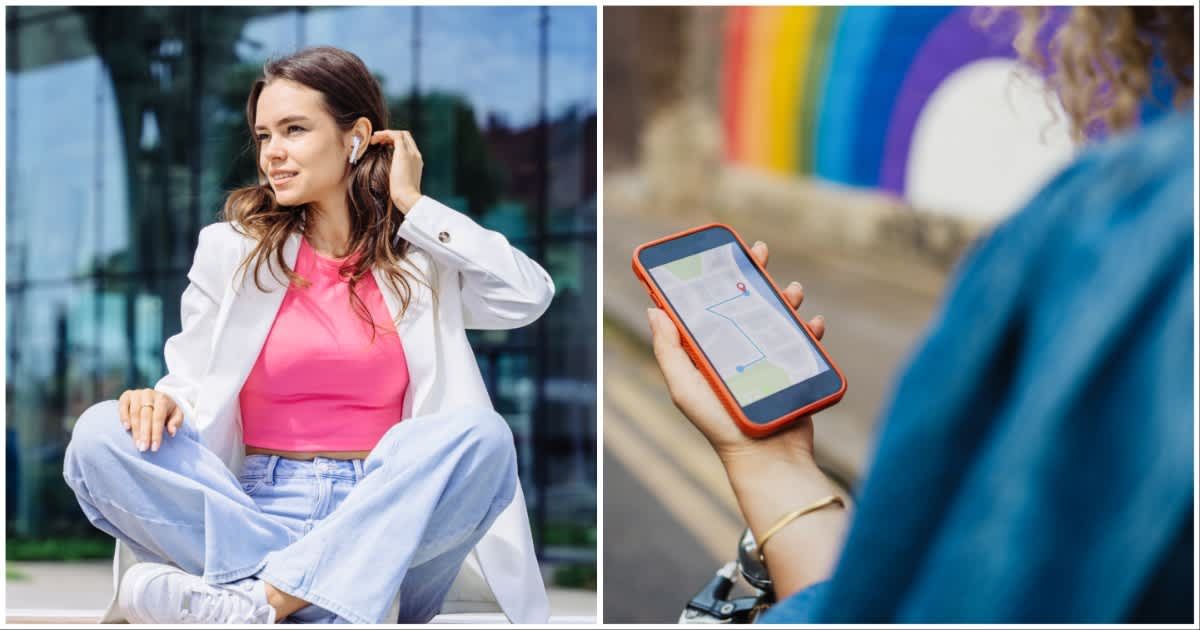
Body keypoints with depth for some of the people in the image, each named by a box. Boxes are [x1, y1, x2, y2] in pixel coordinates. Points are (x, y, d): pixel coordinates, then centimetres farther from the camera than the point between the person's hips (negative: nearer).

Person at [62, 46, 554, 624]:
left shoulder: (422, 256, 9)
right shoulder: (231, 249, 10)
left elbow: (530, 294, -6)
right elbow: (191, 382, 11)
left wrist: (414, 207, -1)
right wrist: (161, 402, -13)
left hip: (380, 521, 0)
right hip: (257, 509, 1)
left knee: (479, 434, -30)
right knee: (101, 435, -21)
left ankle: (252, 603, -34)